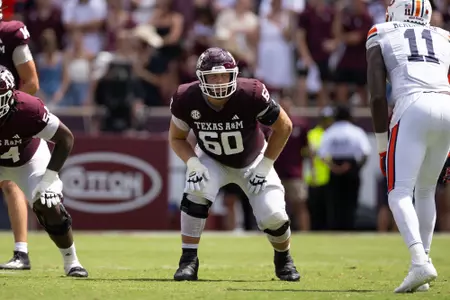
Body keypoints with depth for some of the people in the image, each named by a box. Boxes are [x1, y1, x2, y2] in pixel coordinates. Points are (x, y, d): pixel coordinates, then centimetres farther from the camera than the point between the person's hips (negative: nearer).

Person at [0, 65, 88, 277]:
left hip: (29, 160, -2)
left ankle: (71, 262, 9)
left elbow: (65, 138, -26)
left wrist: (49, 177, -27)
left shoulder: (26, 110, -38)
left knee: (50, 208, -12)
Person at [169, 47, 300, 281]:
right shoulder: (187, 99, -27)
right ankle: (188, 261, -17)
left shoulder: (251, 95, -34)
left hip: (252, 161, -1)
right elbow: (176, 138, -8)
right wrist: (193, 163, -25)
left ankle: (284, 259, 21)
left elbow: (283, 126, -18)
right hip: (212, 160, 1)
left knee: (273, 215, -13)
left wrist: (265, 165, -16)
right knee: (196, 192, -29)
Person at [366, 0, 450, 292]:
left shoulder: (380, 38, 18)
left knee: (399, 193, -3)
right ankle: (423, 260, 18)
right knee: (425, 191, 22)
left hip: (413, 108, -4)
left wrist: (382, 145, 11)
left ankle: (420, 263, -25)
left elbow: (378, 96, 7)